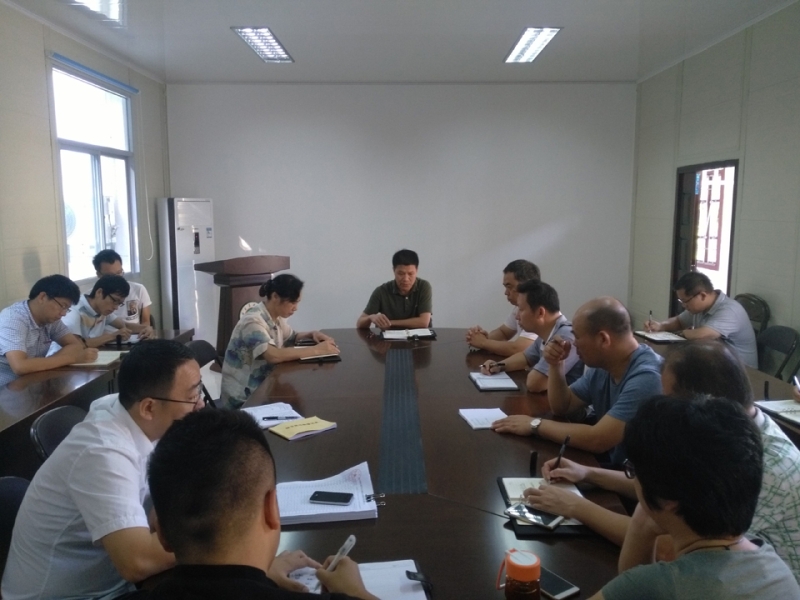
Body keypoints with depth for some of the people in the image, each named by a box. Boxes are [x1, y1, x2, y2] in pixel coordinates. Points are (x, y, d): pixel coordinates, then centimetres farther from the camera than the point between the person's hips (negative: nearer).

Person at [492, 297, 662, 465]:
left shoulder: (647, 376, -26)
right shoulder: (603, 364, 1)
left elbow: (597, 440, -30)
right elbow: (562, 408, 12)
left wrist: (535, 425, -18)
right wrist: (556, 365, -5)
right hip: (605, 462, 7)